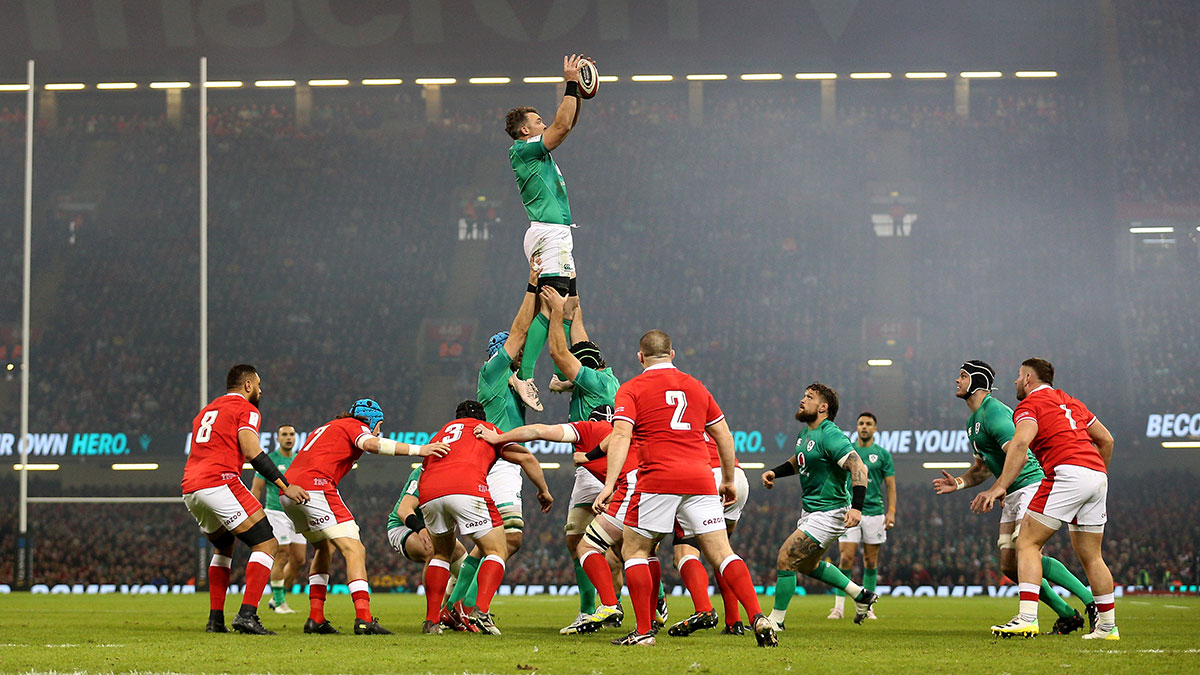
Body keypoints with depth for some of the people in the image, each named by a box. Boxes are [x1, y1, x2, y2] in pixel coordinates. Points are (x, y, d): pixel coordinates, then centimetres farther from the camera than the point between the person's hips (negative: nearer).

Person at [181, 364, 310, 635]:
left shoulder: (206, 411, 29)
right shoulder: (246, 409, 4)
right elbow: (252, 452, -10)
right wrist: (285, 486, -11)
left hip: (189, 490, 9)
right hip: (219, 483, -8)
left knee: (223, 547, 28)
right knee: (266, 545, -5)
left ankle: (215, 620, 19)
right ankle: (247, 615, -19)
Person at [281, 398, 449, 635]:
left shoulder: (325, 428, 33)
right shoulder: (355, 426, 8)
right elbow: (370, 443, -14)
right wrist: (418, 449, -18)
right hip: (315, 486, -9)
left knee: (325, 548, 25)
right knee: (354, 550, -10)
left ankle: (315, 619, 17)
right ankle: (363, 619, -23)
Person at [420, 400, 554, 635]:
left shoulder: (441, 432, 37)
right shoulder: (488, 430, 27)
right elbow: (526, 458, 19)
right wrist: (543, 490, 34)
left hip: (428, 492, 4)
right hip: (467, 488, -4)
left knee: (441, 553, 26)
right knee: (497, 551, 8)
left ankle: (431, 621, 18)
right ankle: (481, 611, -14)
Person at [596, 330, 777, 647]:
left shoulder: (632, 389, 5)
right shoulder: (696, 386, 19)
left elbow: (621, 435, -9)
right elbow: (724, 435, 21)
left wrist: (609, 484, -15)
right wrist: (729, 480, 31)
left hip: (657, 478, -4)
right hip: (700, 478, 4)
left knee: (634, 550, 11)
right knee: (721, 553, 2)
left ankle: (643, 630, 3)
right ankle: (758, 618, -15)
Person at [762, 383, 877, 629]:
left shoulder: (830, 436, -21)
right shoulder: (806, 432, 8)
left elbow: (858, 467, -30)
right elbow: (797, 461, 29)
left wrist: (856, 507, -40)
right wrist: (774, 473, 10)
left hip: (828, 513, -11)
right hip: (811, 510, 11)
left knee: (786, 556, -12)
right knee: (807, 565, 23)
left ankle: (776, 620, 0)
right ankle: (861, 595, 33)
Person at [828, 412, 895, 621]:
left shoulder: (882, 454, 6)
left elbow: (890, 485, 7)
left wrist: (891, 511, -4)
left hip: (874, 512, 1)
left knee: (871, 561, 4)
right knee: (845, 558, -9)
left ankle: (867, 606, 12)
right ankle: (839, 606, -8)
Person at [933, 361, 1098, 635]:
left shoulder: (994, 412, -14)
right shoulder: (973, 421, 18)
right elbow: (983, 467, 28)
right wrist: (958, 483, 11)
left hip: (1032, 486, -10)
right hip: (1013, 496, 10)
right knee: (1010, 566, 2)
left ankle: (1091, 601, -17)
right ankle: (1067, 615, 9)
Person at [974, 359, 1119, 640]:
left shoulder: (1030, 404, 4)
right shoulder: (1071, 402, 27)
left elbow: (1021, 443, -14)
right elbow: (1106, 439, 27)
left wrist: (1000, 487, -20)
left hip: (1067, 472, -8)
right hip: (1097, 474, 8)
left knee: (1027, 543, -7)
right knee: (1090, 556, 16)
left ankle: (1027, 618, -21)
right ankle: (1108, 625, 18)